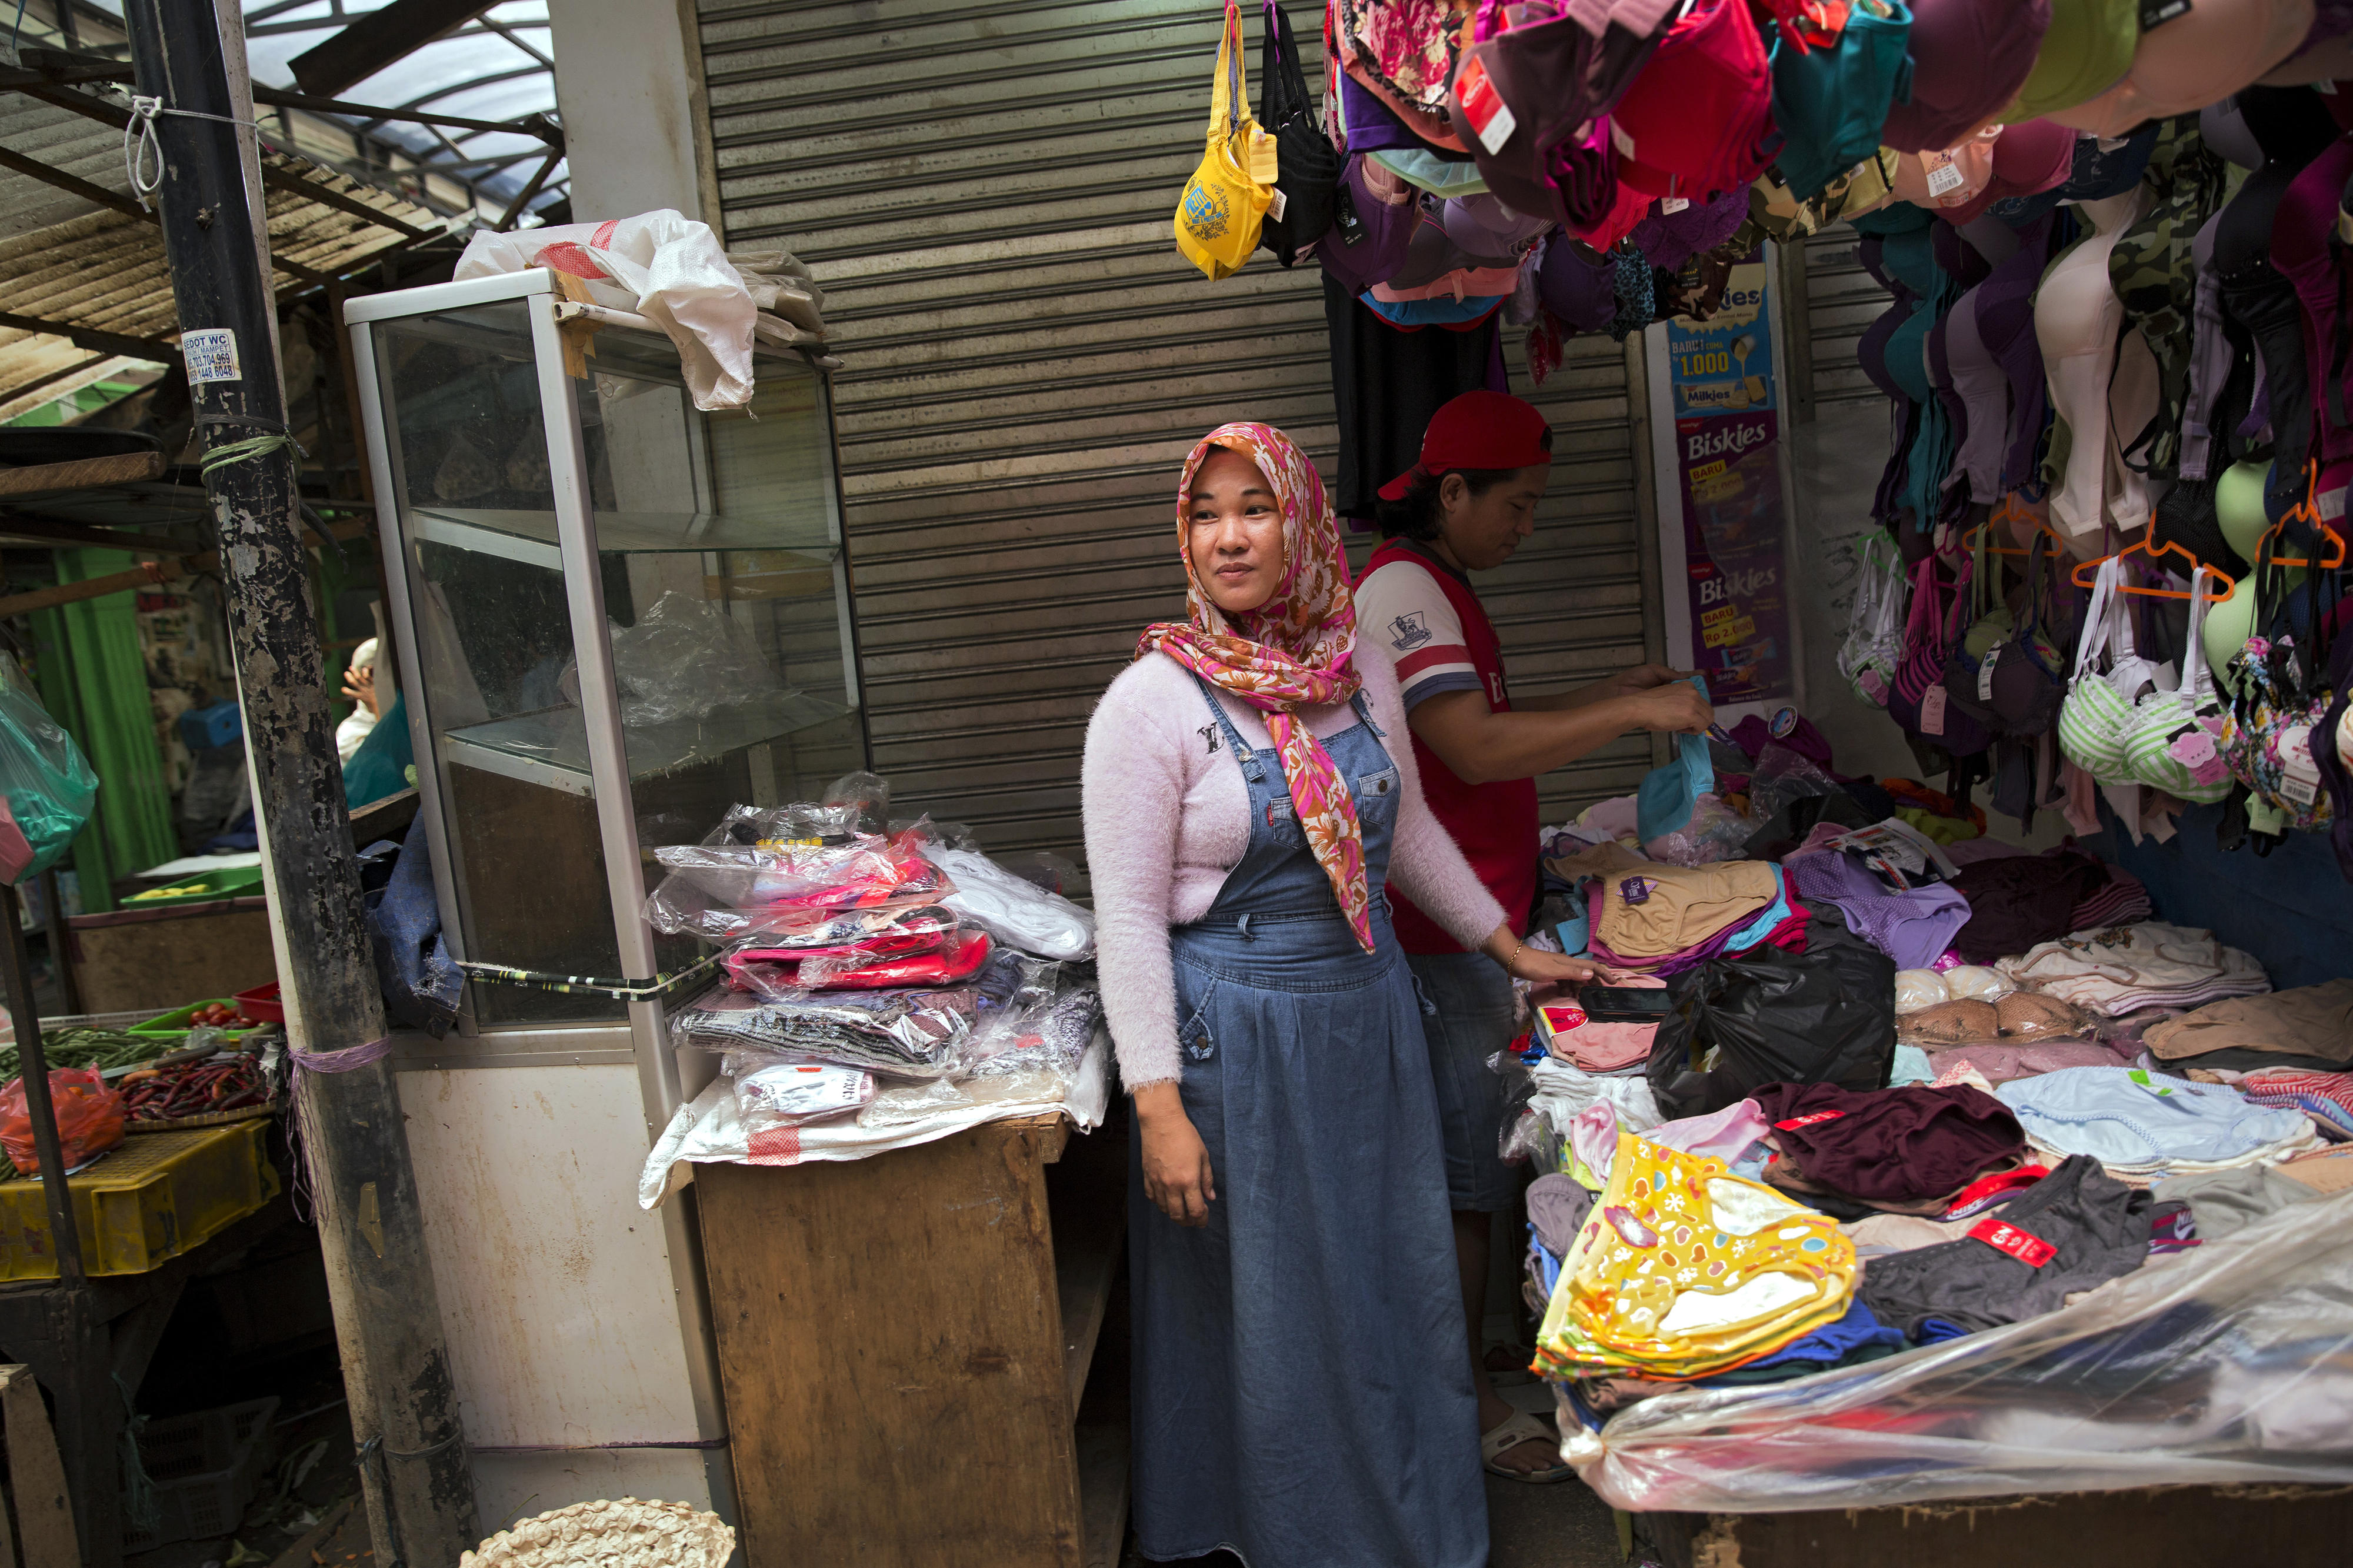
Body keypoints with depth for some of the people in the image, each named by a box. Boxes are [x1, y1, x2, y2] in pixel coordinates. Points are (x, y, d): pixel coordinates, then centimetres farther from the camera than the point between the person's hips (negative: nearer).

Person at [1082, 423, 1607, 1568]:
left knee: (1399, 1281, 18)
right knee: (1269, 1311, 8)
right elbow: (1128, 919, -14)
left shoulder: (1358, 673, 3)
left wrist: (1510, 949, 21)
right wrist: (1159, 1105, -17)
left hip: (1369, 1011, 6)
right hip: (1236, 1035, -5)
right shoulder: (1153, 699, -13)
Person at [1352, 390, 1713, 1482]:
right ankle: (1464, 1404, 13)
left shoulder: (1434, 585, 17)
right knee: (1465, 1165, -1)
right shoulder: (1401, 590, -18)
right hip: (1444, 931, -11)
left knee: (1465, 1153, 19)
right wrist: (1631, 715, -20)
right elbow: (1476, 750, -26)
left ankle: (1460, 1346, 34)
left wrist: (1601, 696, 14)